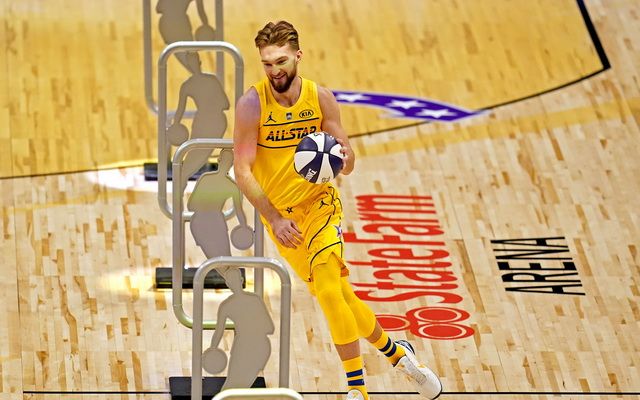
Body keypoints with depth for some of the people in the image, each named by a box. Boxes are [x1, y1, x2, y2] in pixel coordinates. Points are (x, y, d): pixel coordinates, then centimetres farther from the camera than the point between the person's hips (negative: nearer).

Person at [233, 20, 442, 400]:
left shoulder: (321, 98, -6)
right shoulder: (252, 104, -13)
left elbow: (348, 160, 2)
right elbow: (242, 170, -13)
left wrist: (341, 158, -23)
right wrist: (274, 219, -19)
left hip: (319, 201, -1)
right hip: (279, 213, 1)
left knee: (331, 292, -19)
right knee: (339, 297, 3)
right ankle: (396, 352, 23)